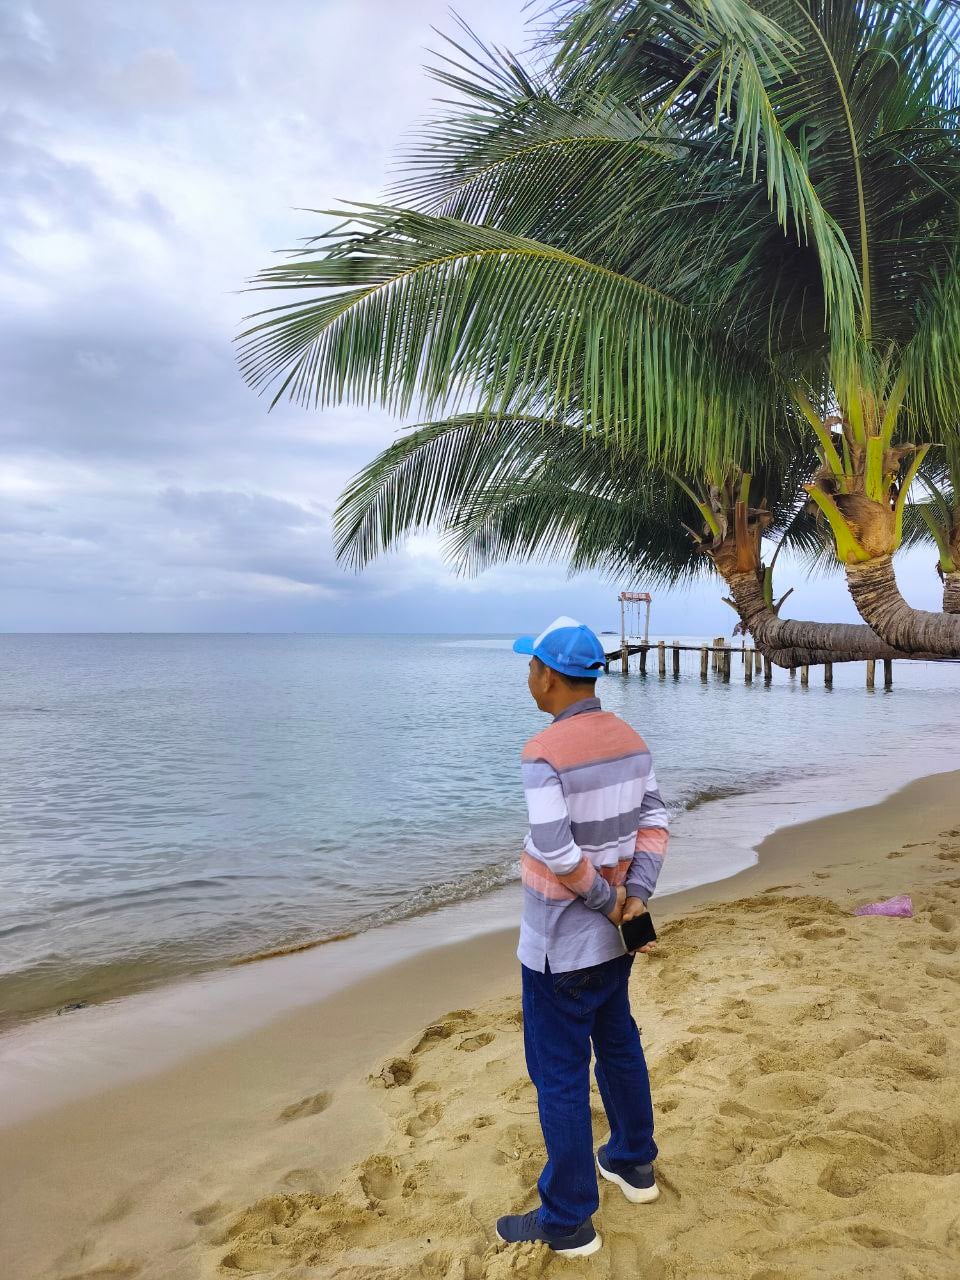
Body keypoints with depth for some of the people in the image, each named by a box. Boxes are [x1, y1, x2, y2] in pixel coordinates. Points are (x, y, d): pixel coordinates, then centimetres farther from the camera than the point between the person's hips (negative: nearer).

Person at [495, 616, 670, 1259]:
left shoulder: (544, 753, -24)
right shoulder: (630, 740, 0)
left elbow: (556, 854, -28)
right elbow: (654, 820, 0)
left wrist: (607, 901, -13)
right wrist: (636, 897, -8)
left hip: (561, 945, -8)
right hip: (613, 936, 8)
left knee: (559, 1075, 7)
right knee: (618, 1044, 24)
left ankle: (569, 1221, 22)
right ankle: (634, 1163, 44)